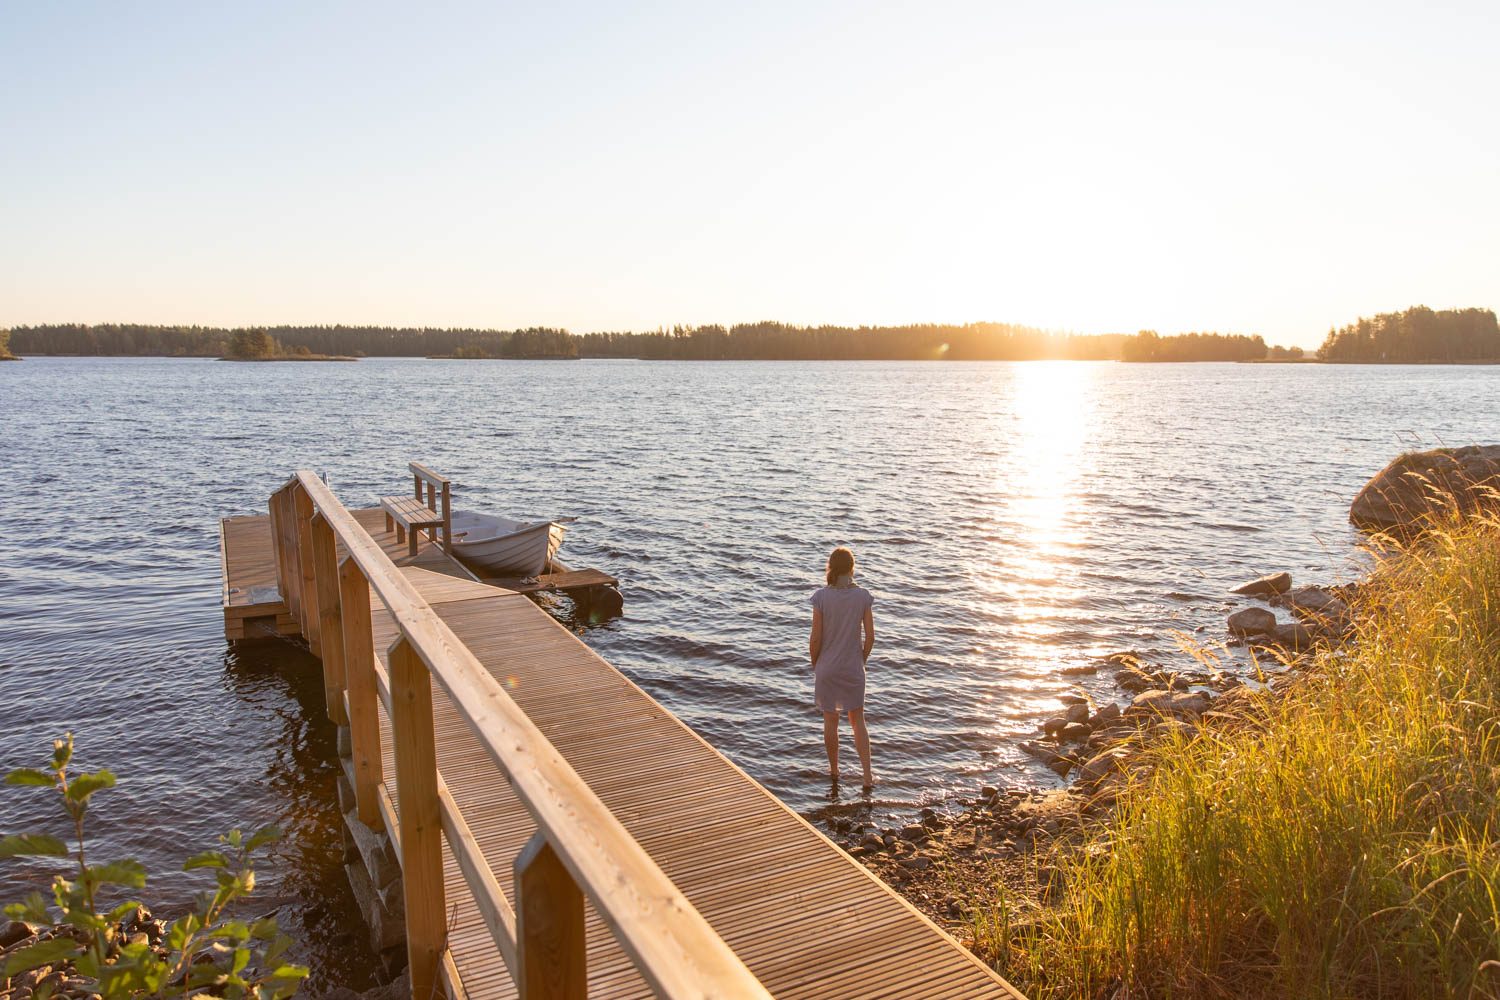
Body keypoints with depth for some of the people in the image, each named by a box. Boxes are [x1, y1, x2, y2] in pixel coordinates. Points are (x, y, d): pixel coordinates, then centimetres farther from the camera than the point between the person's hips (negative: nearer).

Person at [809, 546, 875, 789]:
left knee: (830, 721, 14)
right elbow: (870, 637, -5)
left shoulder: (821, 596, -14)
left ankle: (834, 770, 29)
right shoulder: (863, 596, -9)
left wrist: (815, 664, 6)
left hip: (827, 668, -1)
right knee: (858, 721, 15)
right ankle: (868, 775, 10)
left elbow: (816, 638, -11)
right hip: (853, 668, 1)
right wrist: (861, 660, 12)